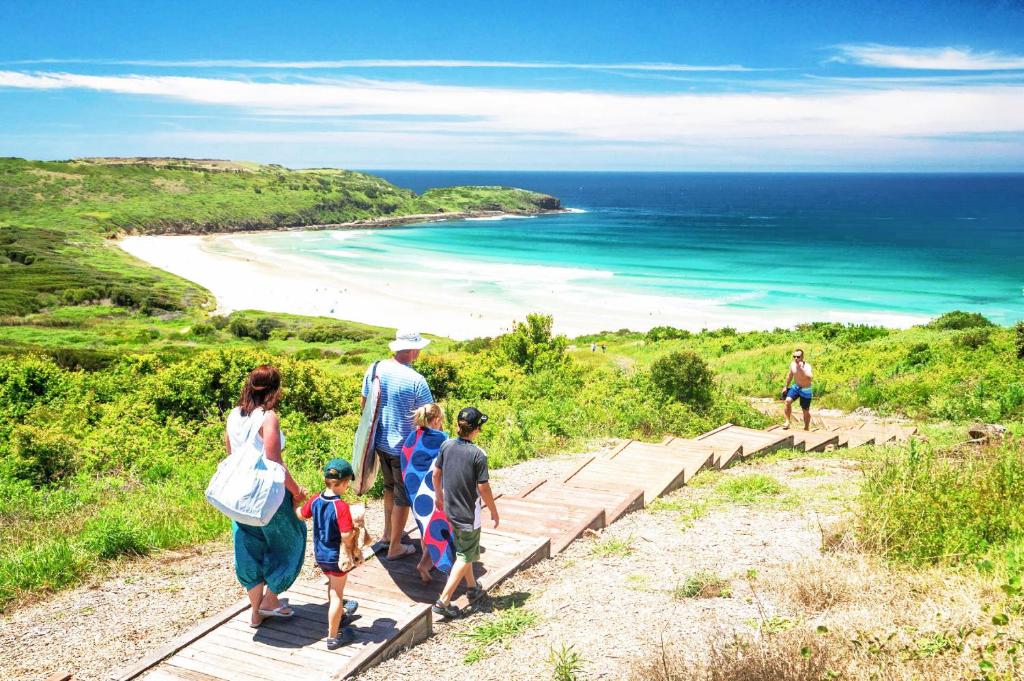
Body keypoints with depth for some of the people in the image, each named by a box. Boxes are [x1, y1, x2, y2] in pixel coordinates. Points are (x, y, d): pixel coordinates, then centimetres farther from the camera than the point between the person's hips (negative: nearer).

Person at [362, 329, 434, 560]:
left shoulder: (375, 369, -6)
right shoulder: (415, 380, -24)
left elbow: (363, 403, 7)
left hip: (380, 441, 7)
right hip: (404, 447, -7)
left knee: (390, 486, 29)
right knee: (403, 497, 11)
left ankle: (388, 533, 43)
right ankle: (395, 547, 22)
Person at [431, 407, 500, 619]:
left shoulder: (447, 446, -5)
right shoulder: (478, 454, -21)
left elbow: (436, 474, 5)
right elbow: (483, 488, -16)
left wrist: (438, 495, 23)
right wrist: (494, 511, -2)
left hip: (450, 510, 6)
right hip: (469, 514, -6)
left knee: (463, 550, 24)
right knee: (465, 557, 5)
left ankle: (472, 589, 39)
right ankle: (443, 601, 0)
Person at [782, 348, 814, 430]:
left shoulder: (807, 366, -24)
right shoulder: (792, 364, -6)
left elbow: (810, 377, -43)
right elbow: (790, 375, 12)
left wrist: (802, 368, -47)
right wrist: (786, 386, 18)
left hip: (805, 390, -4)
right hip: (795, 387, 4)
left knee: (806, 410, 8)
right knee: (788, 401, -22)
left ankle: (806, 428, 28)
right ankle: (788, 422, -12)